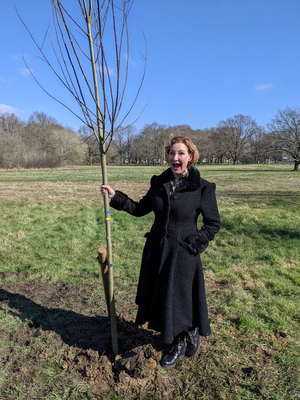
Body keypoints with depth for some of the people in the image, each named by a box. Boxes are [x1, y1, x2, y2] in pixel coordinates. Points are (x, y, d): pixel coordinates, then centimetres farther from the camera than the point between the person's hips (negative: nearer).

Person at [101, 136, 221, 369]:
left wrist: (193, 244, -13)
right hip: (157, 251, 5)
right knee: (161, 297, 17)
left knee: (179, 299, 9)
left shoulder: (203, 188, -12)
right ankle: (178, 345, 42)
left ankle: (193, 332, 46)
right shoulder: (159, 183, 1)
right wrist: (116, 197, 2)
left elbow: (214, 224, -6)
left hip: (183, 256, -5)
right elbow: (140, 209, 10)